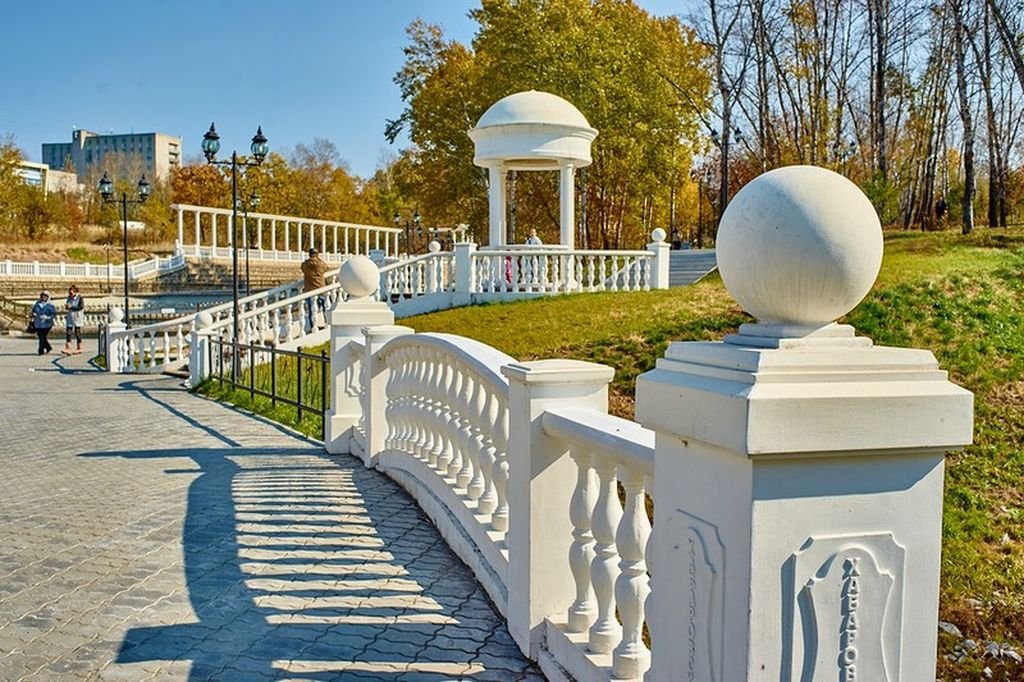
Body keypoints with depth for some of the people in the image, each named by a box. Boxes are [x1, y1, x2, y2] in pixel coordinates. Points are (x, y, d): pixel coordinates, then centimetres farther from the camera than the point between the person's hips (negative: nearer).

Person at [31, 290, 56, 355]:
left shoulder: (50, 305, -5)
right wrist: (33, 314, 1)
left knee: (42, 338, -7)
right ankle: (48, 347, 29)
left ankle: (41, 351, 1)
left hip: (46, 324, -5)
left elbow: (54, 314, -7)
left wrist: (47, 317, -21)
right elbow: (33, 310, 23)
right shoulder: (37, 303, 9)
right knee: (41, 337, 9)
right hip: (38, 324, 5)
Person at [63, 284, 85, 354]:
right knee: (68, 333, -4)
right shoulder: (69, 298, 9)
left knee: (77, 333, 3)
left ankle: (79, 348, 14)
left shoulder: (80, 298, -9)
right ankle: (68, 349, -9)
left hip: (77, 318, -5)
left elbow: (81, 307, -21)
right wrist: (66, 306, -7)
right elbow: (67, 307, 17)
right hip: (70, 318, 5)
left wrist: (71, 307, -23)